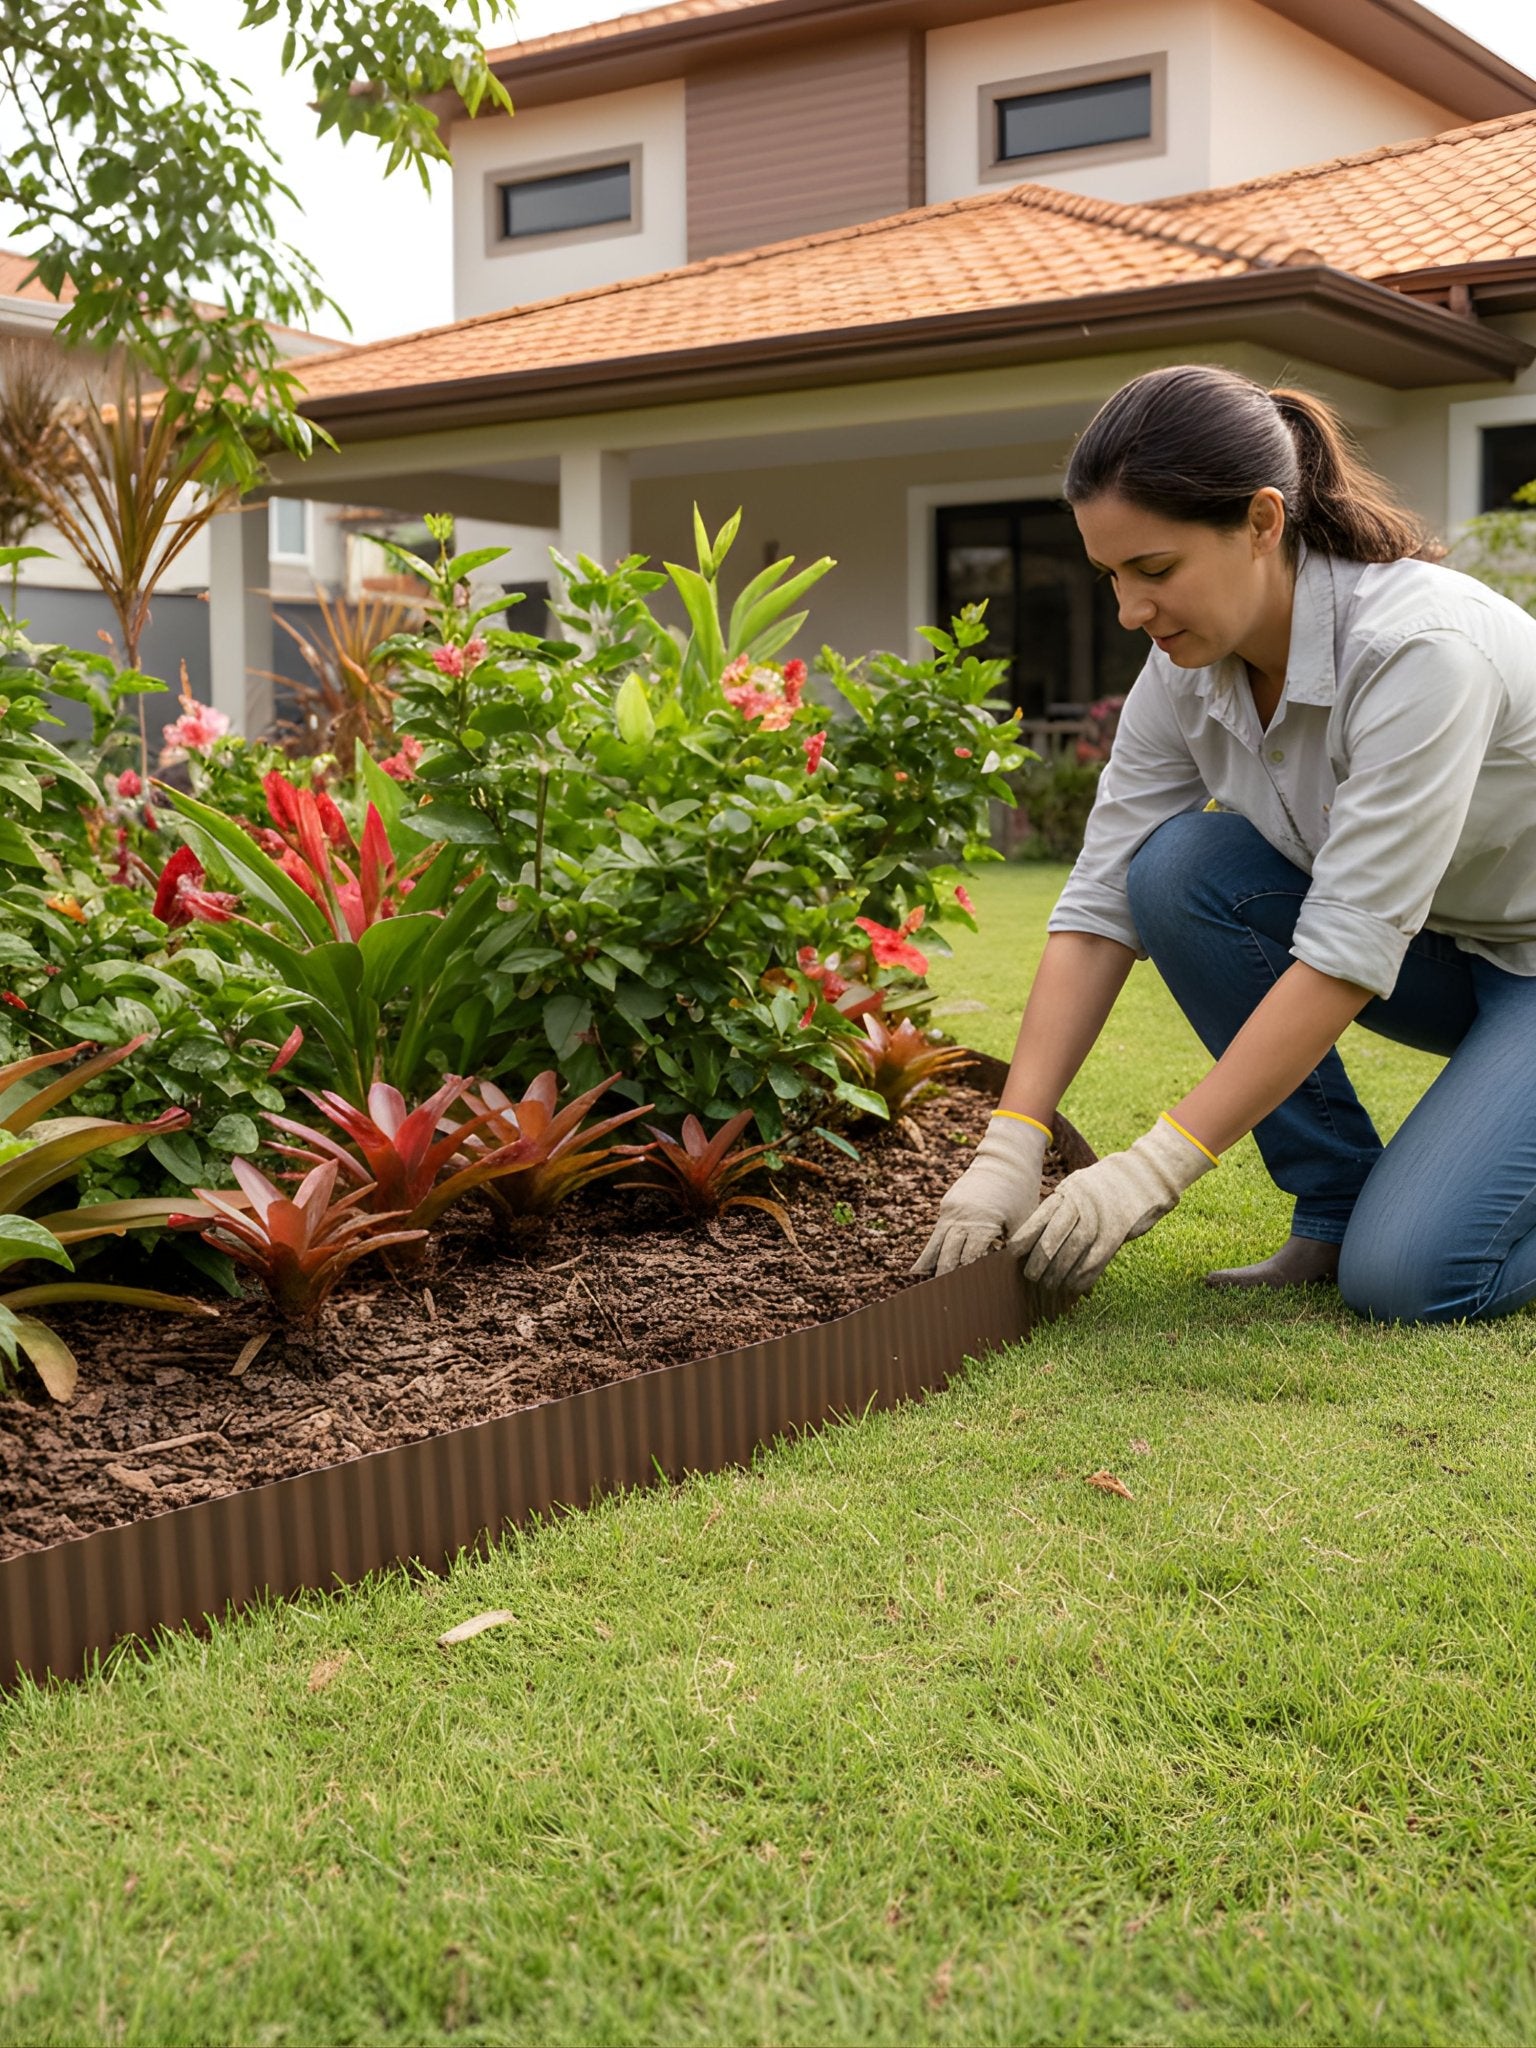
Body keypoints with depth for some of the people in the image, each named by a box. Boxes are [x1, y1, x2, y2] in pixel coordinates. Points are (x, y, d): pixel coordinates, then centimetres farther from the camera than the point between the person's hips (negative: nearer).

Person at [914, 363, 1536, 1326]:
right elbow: (1101, 906, -12)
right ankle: (1337, 1208, -5)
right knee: (1179, 868, -19)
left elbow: (1349, 954, -34)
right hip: (1434, 951, 7)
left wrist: (1155, 1168, -34)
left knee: (1408, 1278, -27)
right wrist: (1009, 1147, -21)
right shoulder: (1188, 669, -11)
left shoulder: (1420, 644, -32)